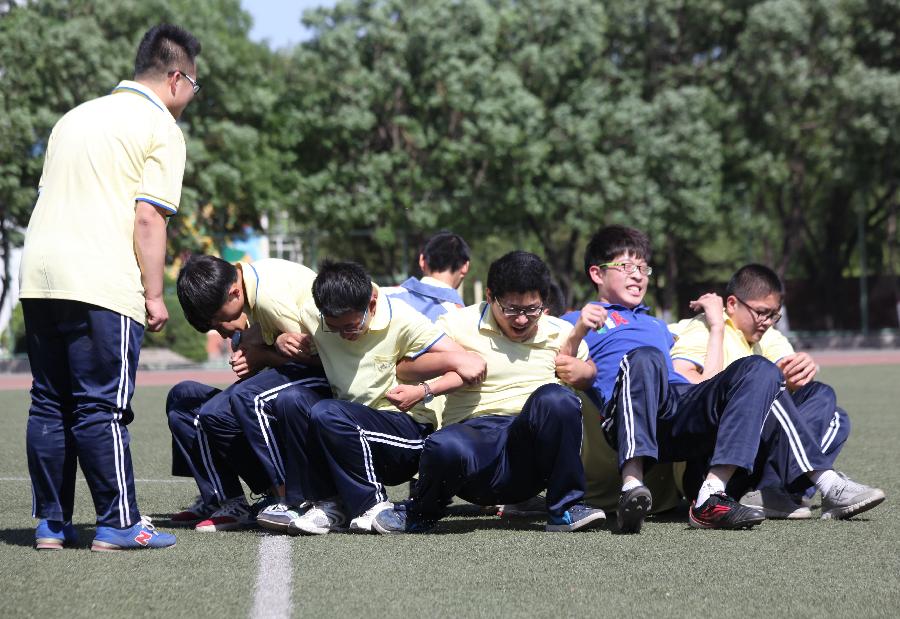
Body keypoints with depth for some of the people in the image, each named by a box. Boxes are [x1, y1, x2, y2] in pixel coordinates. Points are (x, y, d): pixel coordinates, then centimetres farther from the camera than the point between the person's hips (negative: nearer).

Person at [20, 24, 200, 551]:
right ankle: (119, 524, 2)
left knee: (49, 404, 10)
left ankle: (51, 523, 13)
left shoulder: (77, 116, 23)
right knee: (102, 408, -3)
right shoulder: (161, 128, -1)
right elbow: (149, 218, -10)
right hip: (102, 287, -7)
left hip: (39, 277, 7)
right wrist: (154, 295, -6)